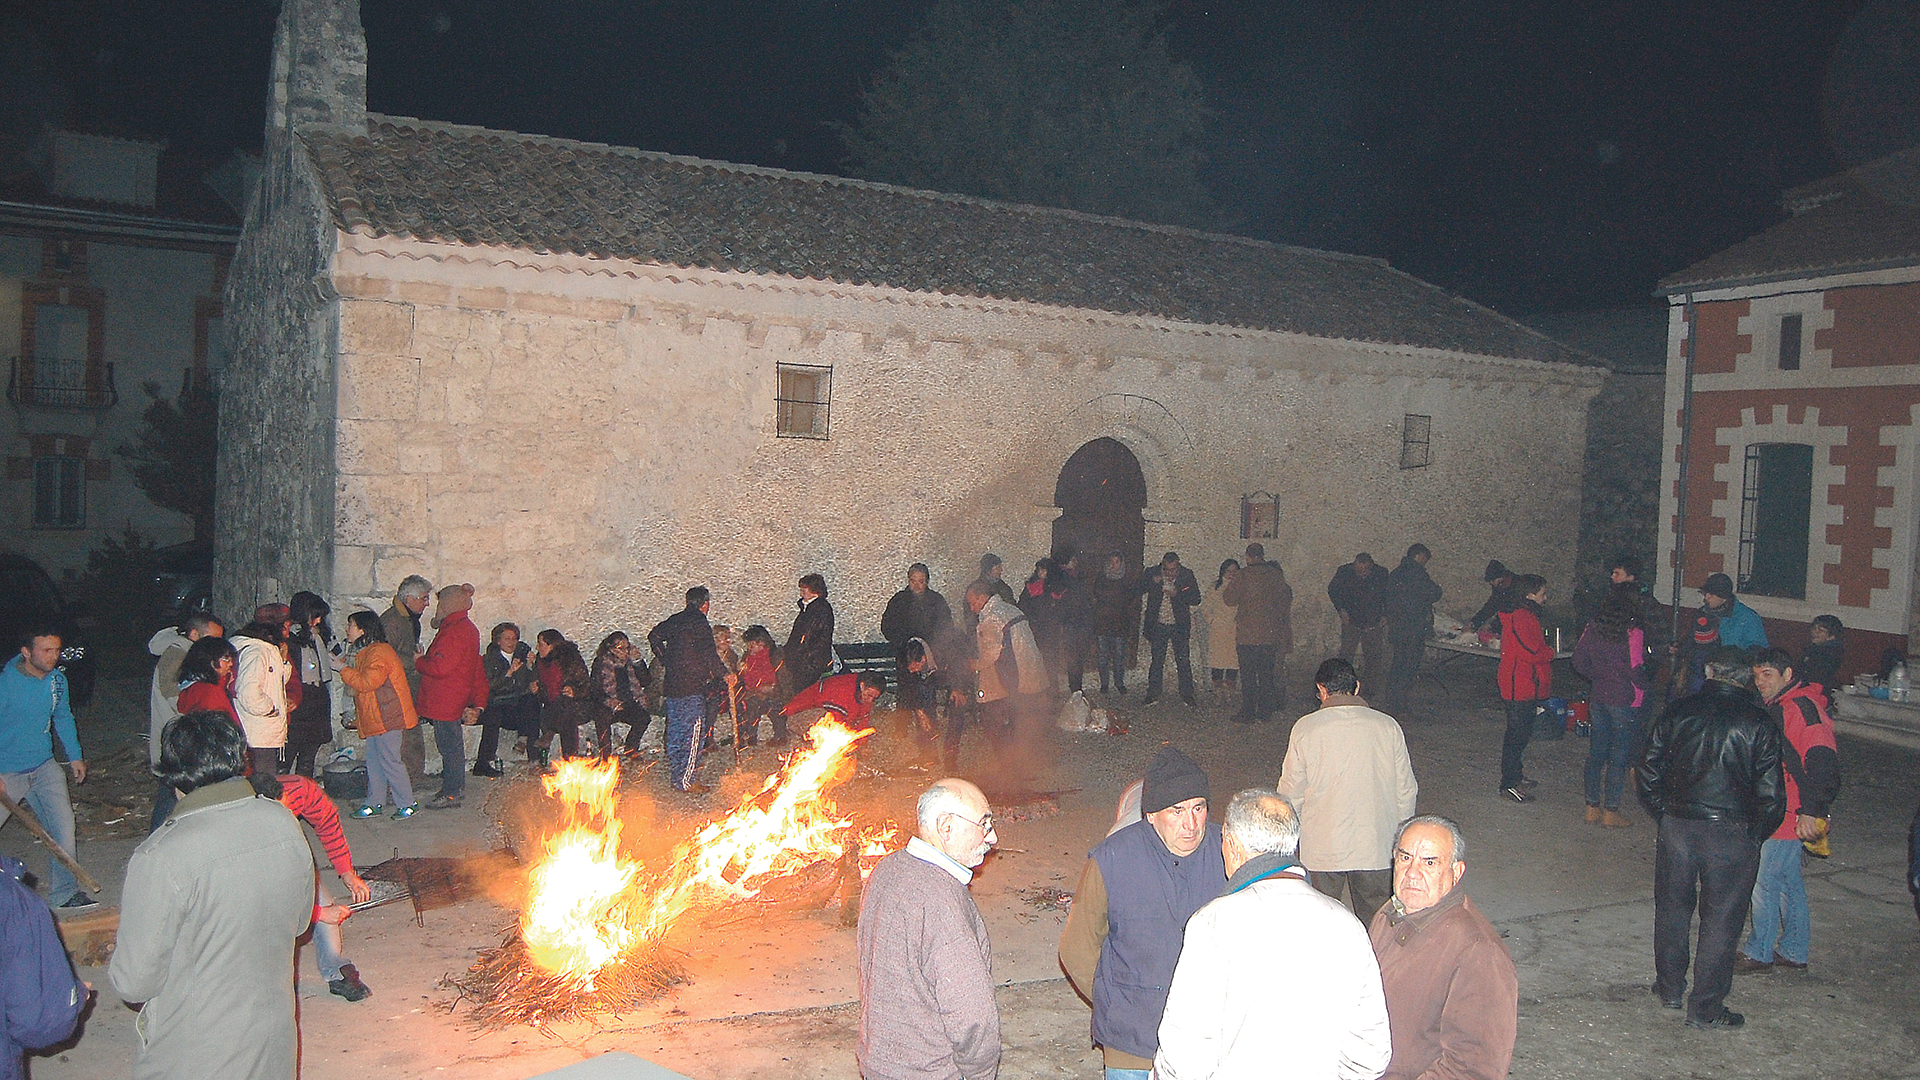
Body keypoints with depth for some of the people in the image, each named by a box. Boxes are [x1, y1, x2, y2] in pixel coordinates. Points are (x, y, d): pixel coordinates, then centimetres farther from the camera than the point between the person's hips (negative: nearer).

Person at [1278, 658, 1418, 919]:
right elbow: (1406, 790, 4)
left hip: (1322, 848, -1)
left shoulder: (1306, 728, -7)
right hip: (1377, 848, 2)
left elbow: (1291, 793, -2)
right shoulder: (1388, 726, -2)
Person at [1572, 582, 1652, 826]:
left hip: (1599, 697, 6)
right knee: (1619, 756, 3)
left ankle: (1592, 807, 20)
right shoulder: (1634, 633, -16)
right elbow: (1636, 671, -17)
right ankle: (1610, 811, 9)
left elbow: (1579, 661, 5)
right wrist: (1647, 685, 2)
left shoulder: (1593, 628, 1)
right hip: (1625, 702, -6)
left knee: (1596, 752, 13)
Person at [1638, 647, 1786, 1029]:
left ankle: (1669, 987, 32)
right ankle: (1705, 1008, 15)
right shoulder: (1759, 723, -6)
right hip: (1732, 835, -2)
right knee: (1721, 921, 8)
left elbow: (1649, 774, 3)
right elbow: (1771, 794, -7)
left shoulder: (1677, 712, 0)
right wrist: (1754, 835, 8)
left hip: (1678, 826, 2)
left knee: (1672, 910, 18)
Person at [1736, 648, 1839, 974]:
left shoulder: (1802, 708, -19)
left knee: (1764, 881, -3)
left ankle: (1759, 953, 9)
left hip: (1790, 816, -10)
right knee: (1788, 882, 17)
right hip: (1775, 812, 10)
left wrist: (1811, 810, -28)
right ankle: (1794, 951, 27)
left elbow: (1823, 763, -26)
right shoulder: (1776, 706, 13)